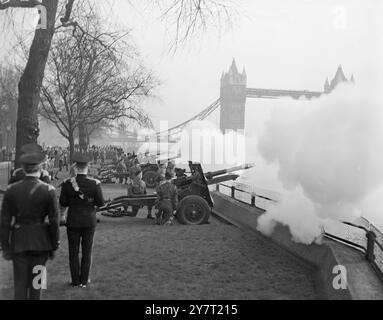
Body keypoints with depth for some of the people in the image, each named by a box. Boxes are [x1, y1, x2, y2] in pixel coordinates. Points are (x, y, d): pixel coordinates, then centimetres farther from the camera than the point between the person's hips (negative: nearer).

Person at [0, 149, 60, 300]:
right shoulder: (49, 190, -10)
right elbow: (54, 221, -8)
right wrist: (54, 246, 2)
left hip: (19, 241, 1)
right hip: (41, 242, -1)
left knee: (20, 282, 9)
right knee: (36, 282, 11)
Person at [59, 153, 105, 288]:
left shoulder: (67, 183, -10)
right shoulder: (95, 183, -10)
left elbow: (62, 202, -6)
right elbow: (101, 202, -7)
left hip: (73, 221, 0)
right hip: (89, 221, 0)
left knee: (73, 252, 10)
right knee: (87, 252, 10)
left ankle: (75, 280, 15)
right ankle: (84, 281, 15)